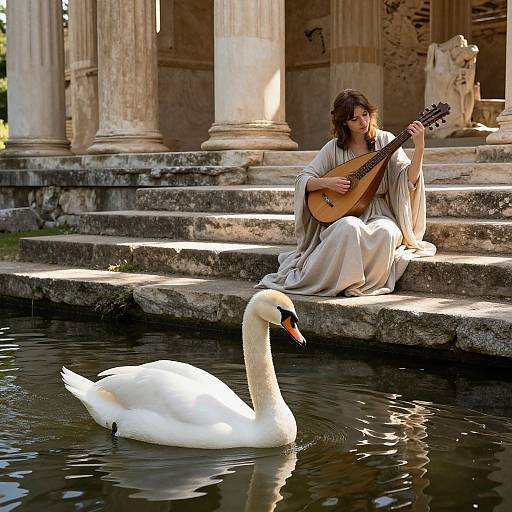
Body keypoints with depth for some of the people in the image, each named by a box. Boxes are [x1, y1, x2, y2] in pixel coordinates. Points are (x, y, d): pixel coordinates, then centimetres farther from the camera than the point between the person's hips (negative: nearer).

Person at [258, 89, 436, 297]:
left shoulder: (385, 141, 3)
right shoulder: (334, 148, 3)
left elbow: (409, 180, -7)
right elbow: (303, 181, 2)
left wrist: (419, 148, -22)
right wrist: (327, 182, -17)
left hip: (379, 215, 1)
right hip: (343, 216, 0)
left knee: (386, 232, -36)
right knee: (350, 228, -37)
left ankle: (358, 284, -17)